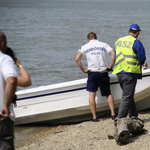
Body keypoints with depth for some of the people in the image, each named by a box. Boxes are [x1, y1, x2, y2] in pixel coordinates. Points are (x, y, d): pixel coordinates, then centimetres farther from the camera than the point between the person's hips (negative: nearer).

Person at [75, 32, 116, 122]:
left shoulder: (85, 47, 7)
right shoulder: (104, 45, 7)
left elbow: (77, 59, -6)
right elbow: (113, 55, -6)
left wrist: (83, 70, 1)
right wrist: (110, 67, 2)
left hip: (92, 72, -1)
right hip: (103, 73, 1)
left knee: (92, 94, 0)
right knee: (108, 94, 14)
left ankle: (94, 117, -6)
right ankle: (113, 114, 5)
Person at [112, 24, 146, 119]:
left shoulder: (119, 41, 13)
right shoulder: (136, 43, -9)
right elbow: (142, 58, -11)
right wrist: (140, 63, 14)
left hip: (119, 72, 7)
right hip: (130, 72, -7)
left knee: (129, 95, 19)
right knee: (127, 97, -5)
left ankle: (133, 115, 25)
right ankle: (120, 119, -10)